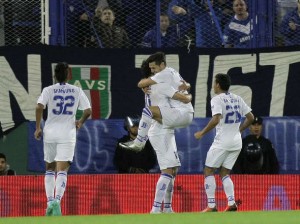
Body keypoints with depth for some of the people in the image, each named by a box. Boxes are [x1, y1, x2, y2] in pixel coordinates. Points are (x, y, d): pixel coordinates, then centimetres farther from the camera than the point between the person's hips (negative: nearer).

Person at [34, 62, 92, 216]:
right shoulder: (77, 91, 6)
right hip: (67, 133, -1)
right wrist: (80, 123, 21)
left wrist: (38, 127, -4)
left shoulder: (48, 90, 3)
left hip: (50, 132, 1)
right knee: (62, 171, -6)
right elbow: (88, 111, 2)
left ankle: (50, 202, 7)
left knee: (50, 169, 16)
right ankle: (57, 200, -28)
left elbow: (39, 107, -12)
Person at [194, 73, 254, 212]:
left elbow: (216, 120, -23)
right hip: (236, 142, 7)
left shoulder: (217, 99, -10)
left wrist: (202, 133, -13)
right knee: (224, 173, 14)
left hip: (222, 142, -7)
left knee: (208, 171, 3)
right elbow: (250, 118, 14)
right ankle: (231, 203, -4)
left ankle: (211, 206, -6)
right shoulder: (237, 99, 11)